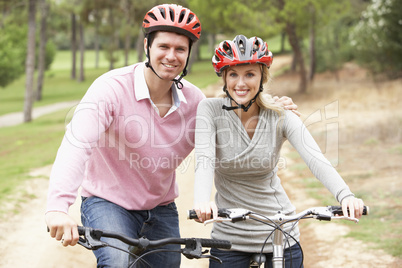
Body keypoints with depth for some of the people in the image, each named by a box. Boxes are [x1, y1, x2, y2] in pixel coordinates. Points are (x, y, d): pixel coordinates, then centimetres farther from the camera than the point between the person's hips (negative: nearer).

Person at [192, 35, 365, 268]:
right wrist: (202, 202, -44)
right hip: (229, 236, 0)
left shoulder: (280, 117, -8)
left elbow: (315, 159, -21)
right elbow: (204, 160, -23)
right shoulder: (211, 110, -10)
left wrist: (345, 195, -40)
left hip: (280, 232, 1)